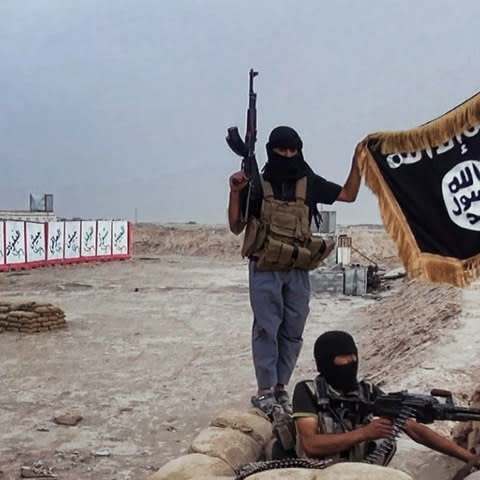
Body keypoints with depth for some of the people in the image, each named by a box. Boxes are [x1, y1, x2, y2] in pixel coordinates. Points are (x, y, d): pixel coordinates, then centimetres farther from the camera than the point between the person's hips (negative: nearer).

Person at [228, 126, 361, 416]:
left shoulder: (309, 183, 9)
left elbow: (349, 194, 16)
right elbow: (236, 227, 2)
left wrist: (357, 162, 6)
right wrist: (235, 192, -11)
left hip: (298, 271, 3)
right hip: (265, 270, -3)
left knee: (293, 332, 7)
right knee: (267, 328, -4)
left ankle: (280, 388, 18)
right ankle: (265, 390, 2)